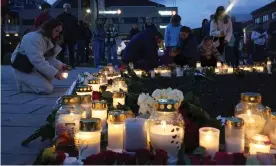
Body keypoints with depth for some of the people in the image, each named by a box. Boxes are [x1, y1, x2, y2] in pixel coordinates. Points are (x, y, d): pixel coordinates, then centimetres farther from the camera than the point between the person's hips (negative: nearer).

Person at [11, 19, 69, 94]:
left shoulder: (47, 39, 9)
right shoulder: (34, 37, -23)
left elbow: (49, 57, 8)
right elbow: (37, 60, -31)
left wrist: (60, 65, -10)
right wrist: (54, 73, -30)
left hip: (34, 66, 9)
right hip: (22, 69, -9)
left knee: (58, 64, -12)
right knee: (47, 89, -22)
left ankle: (42, 81, -2)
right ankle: (23, 84, -2)